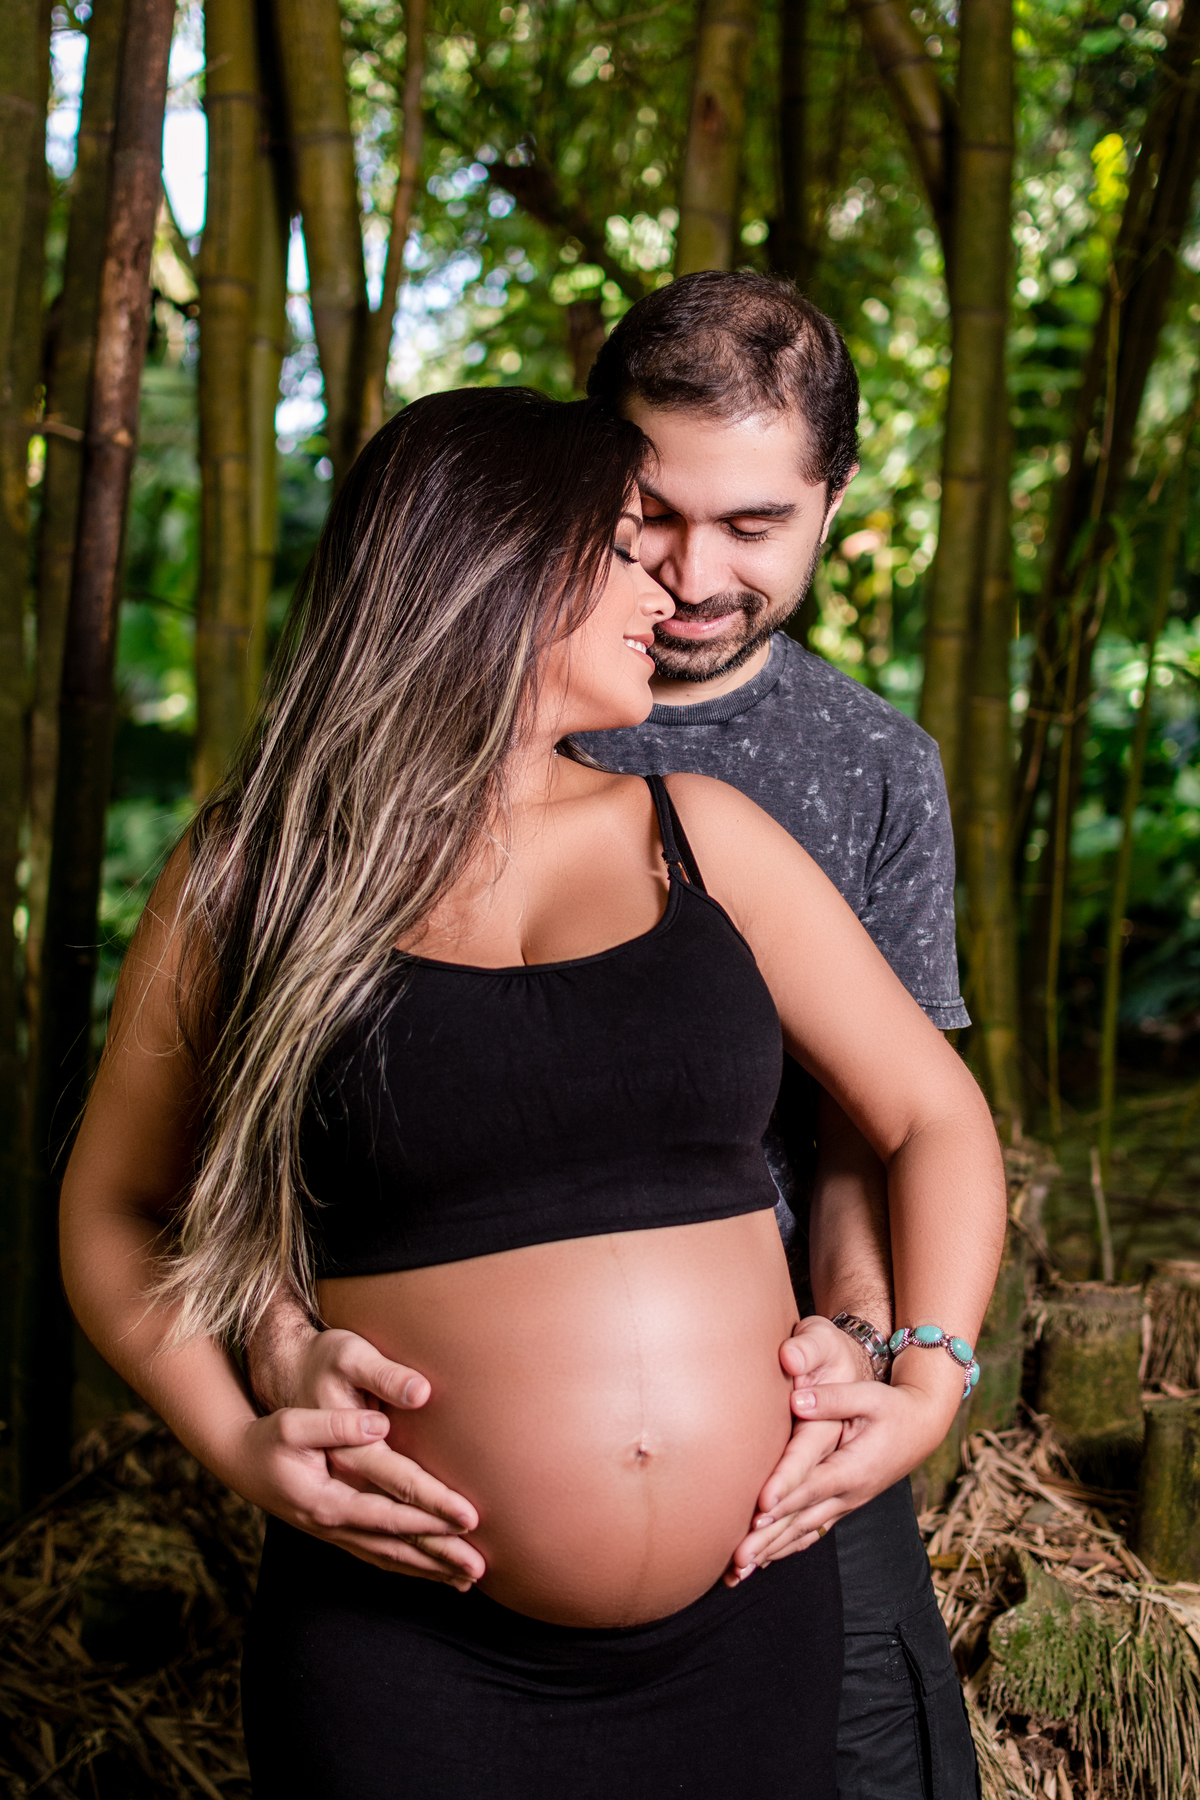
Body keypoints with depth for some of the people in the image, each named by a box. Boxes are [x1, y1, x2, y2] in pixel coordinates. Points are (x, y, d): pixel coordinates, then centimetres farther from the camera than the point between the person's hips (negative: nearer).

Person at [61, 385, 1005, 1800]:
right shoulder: (251, 875, -1)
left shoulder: (700, 836, 5)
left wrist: (932, 1380, -4)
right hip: (408, 1641, -2)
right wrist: (238, 1447, -7)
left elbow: (934, 1116, 11)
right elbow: (110, 1210, 8)